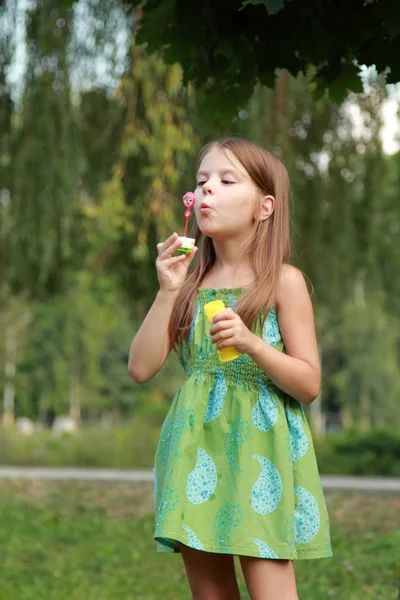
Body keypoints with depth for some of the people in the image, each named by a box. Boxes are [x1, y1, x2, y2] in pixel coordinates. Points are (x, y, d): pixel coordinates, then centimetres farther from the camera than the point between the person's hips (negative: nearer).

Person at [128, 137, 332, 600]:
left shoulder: (283, 282, -2)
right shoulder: (190, 282, 9)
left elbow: (309, 385, -4)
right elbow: (141, 368, 2)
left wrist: (251, 343, -19)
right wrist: (168, 292, -7)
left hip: (260, 449, -4)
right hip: (196, 450, 4)